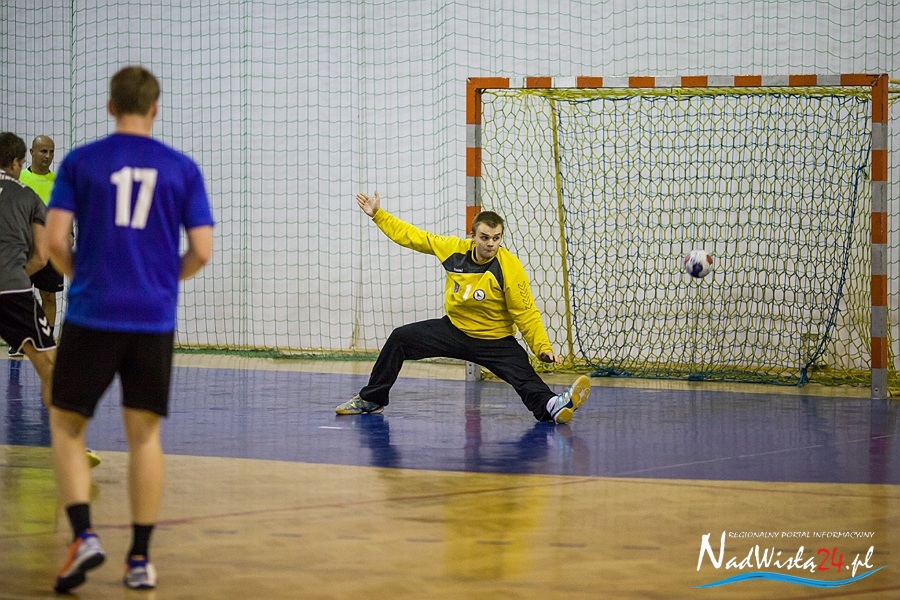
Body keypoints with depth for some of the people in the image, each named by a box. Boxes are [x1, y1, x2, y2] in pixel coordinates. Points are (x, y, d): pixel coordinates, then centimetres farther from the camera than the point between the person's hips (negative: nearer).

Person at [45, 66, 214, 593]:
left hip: (92, 315, -1)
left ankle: (84, 535, -7)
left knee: (67, 426, 10)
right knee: (145, 434, 10)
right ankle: (141, 558, 10)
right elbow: (201, 252, -1)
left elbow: (56, 240, -6)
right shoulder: (182, 169, 3)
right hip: (155, 320, 1)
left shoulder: (80, 162, 0)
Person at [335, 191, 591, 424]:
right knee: (400, 339, -1)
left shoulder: (510, 269, -22)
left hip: (494, 341, -4)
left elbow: (526, 314, -19)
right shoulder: (455, 249, -11)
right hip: (454, 330, 4)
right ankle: (371, 400, 13)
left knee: (524, 376, -28)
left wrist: (542, 347, -30)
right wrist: (378, 215, 3)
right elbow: (414, 237, 1)